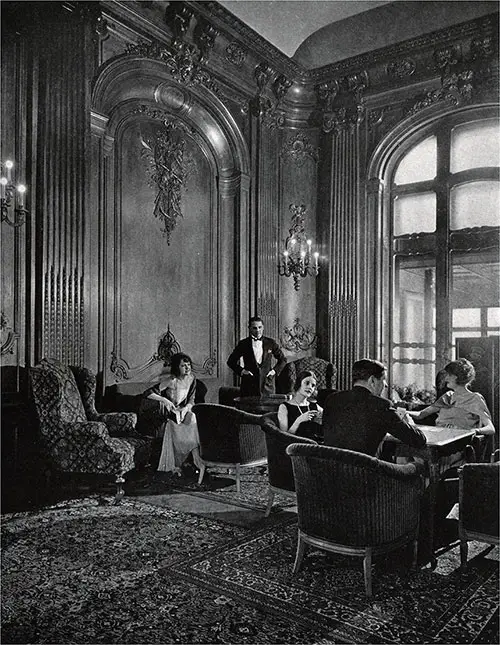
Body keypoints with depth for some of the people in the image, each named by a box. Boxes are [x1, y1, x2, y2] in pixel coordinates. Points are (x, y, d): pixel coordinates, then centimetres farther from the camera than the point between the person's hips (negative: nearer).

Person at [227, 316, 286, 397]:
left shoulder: (271, 343, 7)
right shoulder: (243, 344, 4)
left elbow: (283, 360, 16)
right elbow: (231, 361, 10)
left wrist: (275, 370, 3)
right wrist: (241, 371, -2)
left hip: (268, 385, 1)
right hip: (249, 386, -1)